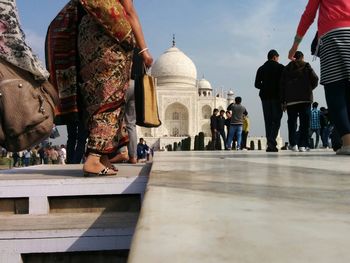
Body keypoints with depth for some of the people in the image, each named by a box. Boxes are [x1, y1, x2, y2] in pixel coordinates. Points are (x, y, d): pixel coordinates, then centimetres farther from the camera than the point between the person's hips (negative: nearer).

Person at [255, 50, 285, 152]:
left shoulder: (261, 69, 12)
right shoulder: (280, 67, 1)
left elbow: (257, 84, 8)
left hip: (265, 97, 4)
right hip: (277, 96, -3)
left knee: (268, 121, 5)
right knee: (276, 120, -5)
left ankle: (270, 143, 1)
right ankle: (272, 142, -20)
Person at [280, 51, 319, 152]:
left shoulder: (287, 68, 13)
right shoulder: (306, 66, 8)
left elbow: (282, 85, 7)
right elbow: (315, 79, 0)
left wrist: (283, 101, 7)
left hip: (290, 99, 2)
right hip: (305, 98, -1)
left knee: (292, 121, 3)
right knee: (305, 122, 0)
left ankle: (293, 144, -7)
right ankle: (303, 145, -6)